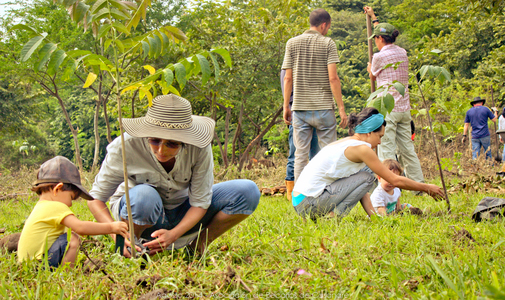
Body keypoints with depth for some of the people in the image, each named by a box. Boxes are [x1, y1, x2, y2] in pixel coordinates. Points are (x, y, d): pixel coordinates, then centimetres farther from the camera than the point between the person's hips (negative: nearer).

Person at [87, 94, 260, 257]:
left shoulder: (199, 147, -25)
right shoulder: (126, 146, -28)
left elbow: (200, 203, -17)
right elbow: (95, 198, -21)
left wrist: (173, 234, -34)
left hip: (182, 215, 2)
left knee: (248, 192, -18)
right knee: (144, 196, -40)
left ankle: (196, 247, -3)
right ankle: (127, 252, -11)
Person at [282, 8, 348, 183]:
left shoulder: (292, 43, 6)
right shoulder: (328, 43, -2)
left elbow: (288, 78, 4)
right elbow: (333, 78, -9)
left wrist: (286, 106, 10)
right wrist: (341, 108, -6)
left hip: (300, 107, 3)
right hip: (324, 108, -3)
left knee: (301, 154, 6)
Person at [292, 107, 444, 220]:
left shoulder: (345, 143, 17)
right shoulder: (361, 148, -10)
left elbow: (359, 186, 19)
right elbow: (395, 180, -6)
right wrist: (427, 188, 7)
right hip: (309, 203, -9)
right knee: (367, 177, -6)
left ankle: (331, 214, 9)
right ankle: (333, 216, -9)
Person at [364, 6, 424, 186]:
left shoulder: (380, 56, -10)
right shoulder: (402, 53, 10)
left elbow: (373, 76, 10)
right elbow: (386, 35, 29)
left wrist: (369, 68, 33)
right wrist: (373, 17, 41)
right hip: (404, 108, 7)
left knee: (386, 150, -5)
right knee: (407, 148, 11)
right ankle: (418, 183, 12)